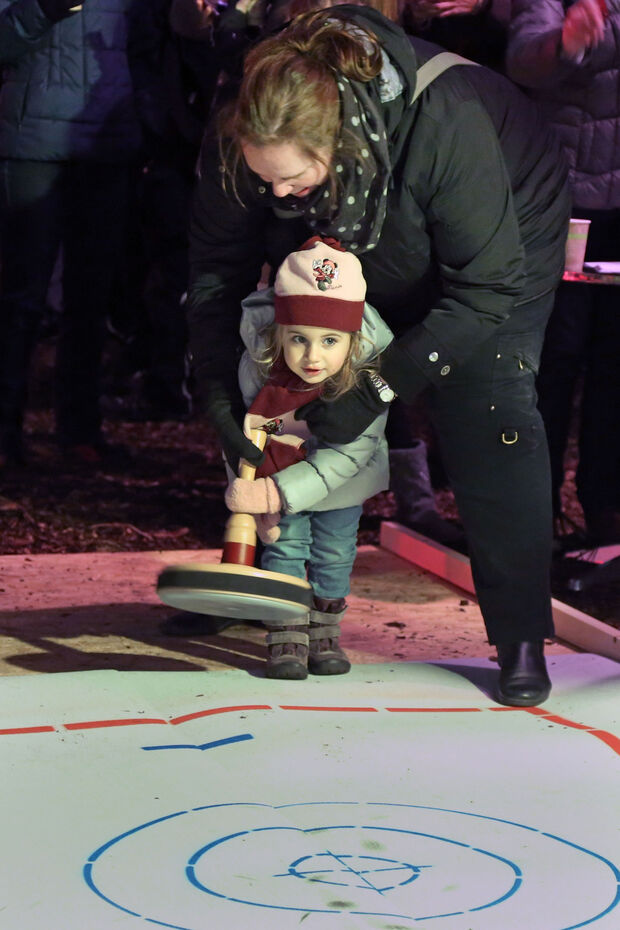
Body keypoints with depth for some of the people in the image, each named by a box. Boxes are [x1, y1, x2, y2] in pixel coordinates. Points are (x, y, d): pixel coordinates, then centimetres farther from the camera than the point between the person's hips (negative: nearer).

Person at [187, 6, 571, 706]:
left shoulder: (447, 122, -44)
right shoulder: (245, 140, -31)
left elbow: (488, 287, -36)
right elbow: (216, 263, -16)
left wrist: (377, 391, -38)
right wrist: (216, 391, -26)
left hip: (504, 240, -4)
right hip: (361, 250, 4)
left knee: (489, 424, -18)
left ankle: (521, 640, -10)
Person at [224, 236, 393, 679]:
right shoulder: (257, 366, -32)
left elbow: (347, 454, -34)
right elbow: (238, 437, -17)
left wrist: (279, 493, -41)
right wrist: (254, 500, -19)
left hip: (340, 478, 0)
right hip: (276, 469, 0)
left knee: (335, 551, 8)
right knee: (284, 543, -4)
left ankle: (324, 634, 26)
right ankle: (287, 638, 8)